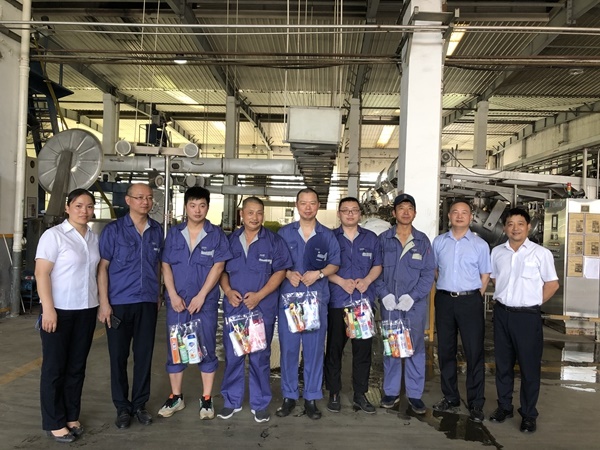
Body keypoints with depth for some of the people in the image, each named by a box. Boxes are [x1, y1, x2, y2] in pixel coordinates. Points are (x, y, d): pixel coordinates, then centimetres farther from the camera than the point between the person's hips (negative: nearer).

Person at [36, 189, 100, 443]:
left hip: (87, 310, 5)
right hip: (60, 310, -5)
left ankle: (72, 416, 25)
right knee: (54, 367, 5)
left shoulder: (94, 238, 9)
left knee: (77, 366, 12)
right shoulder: (54, 235, -9)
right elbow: (41, 273, -13)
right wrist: (48, 309, -19)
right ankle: (54, 423, 17)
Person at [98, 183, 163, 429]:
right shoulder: (113, 229, -4)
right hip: (119, 303, -2)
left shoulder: (157, 230, 5)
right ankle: (122, 407, 21)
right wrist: (104, 303, -11)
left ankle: (140, 404, 23)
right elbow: (103, 267, -6)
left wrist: (158, 296, 11)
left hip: (148, 303, 3)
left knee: (144, 354, 9)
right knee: (119, 356, 7)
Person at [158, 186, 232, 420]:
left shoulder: (216, 234, 0)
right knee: (174, 348, 9)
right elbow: (166, 265, 4)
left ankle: (206, 399, 16)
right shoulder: (174, 233, 6)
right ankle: (175, 397, 23)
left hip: (206, 302, -2)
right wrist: (173, 295, -7)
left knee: (207, 349, 4)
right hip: (177, 302, 2)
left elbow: (218, 266, -6)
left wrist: (201, 296, -12)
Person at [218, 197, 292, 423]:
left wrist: (259, 295, -13)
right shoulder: (230, 240, 8)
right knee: (232, 355, 7)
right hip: (233, 307, 2)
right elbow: (221, 269, 11)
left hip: (263, 308, -2)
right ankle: (231, 401, 23)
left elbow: (280, 271, -4)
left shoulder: (274, 241, 1)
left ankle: (260, 403, 19)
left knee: (260, 357, 4)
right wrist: (228, 291, -7)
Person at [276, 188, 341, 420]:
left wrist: (319, 273, -13)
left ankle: (311, 398, 15)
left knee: (314, 348, 3)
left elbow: (335, 264, 6)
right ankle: (289, 396, 16)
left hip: (317, 298, 0)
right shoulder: (284, 233, 7)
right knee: (288, 347, 2)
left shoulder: (328, 236, 8)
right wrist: (287, 273, -11)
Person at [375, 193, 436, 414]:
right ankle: (391, 392, 20)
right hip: (390, 303, 0)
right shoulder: (383, 239, 4)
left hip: (415, 303, 0)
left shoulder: (423, 241, 4)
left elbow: (429, 273, 0)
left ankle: (415, 394, 16)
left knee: (415, 347, 5)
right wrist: (384, 294, -12)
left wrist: (412, 296, -12)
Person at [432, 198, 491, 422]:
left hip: (470, 301, -3)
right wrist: (445, 288, 7)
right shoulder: (439, 242, 6)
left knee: (474, 352, 1)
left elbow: (485, 276, 4)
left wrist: (473, 297, -2)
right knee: (445, 351, 11)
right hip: (444, 300, 3)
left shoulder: (480, 245, -1)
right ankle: (450, 398, 25)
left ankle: (476, 403, 12)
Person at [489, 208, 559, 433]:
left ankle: (528, 414, 18)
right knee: (503, 364, 14)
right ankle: (504, 406, 29)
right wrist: (507, 297, 10)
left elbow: (552, 283, -2)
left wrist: (532, 302, -1)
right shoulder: (497, 252, 4)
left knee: (529, 367, 4)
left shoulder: (541, 253, -8)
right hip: (502, 313, 4)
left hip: (527, 316, -4)